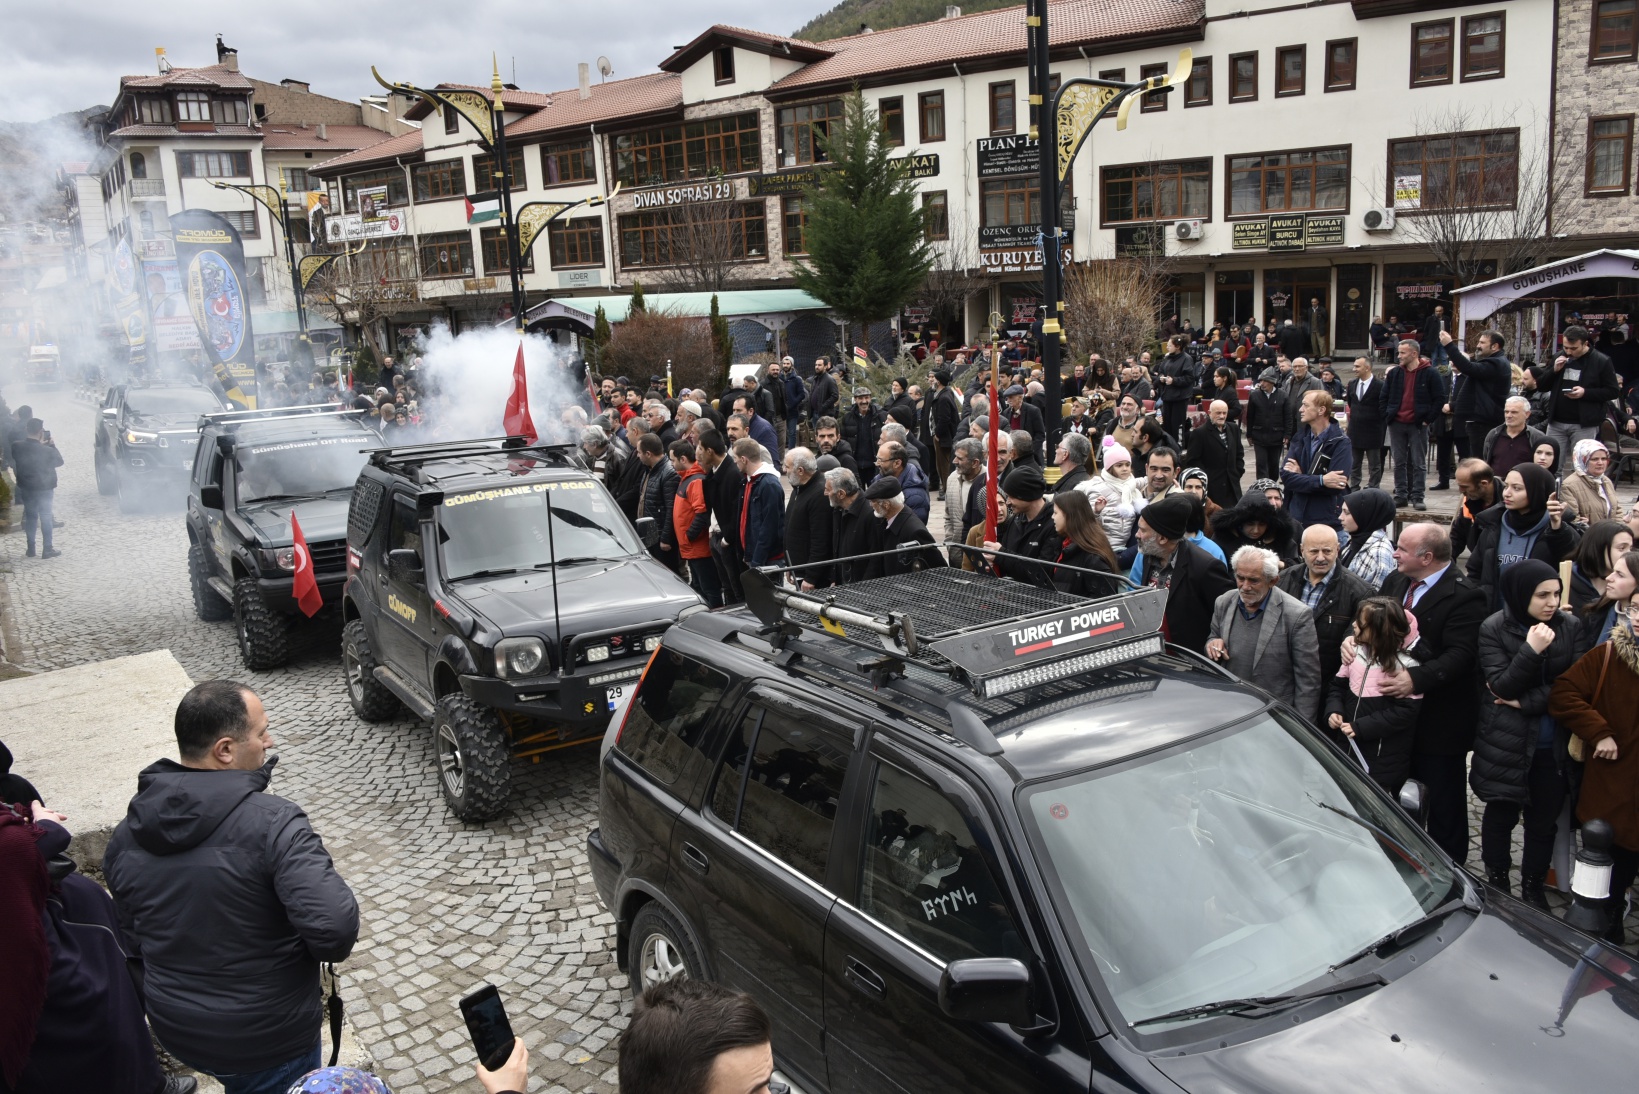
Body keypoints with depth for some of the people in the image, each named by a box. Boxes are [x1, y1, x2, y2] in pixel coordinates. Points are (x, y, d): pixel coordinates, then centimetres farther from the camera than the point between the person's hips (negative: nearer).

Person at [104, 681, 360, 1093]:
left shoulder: (126, 836, -6)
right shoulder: (273, 822, -27)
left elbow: (130, 941, 7)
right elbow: (334, 926, -35)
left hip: (174, 1029, 6)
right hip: (267, 1041, -6)